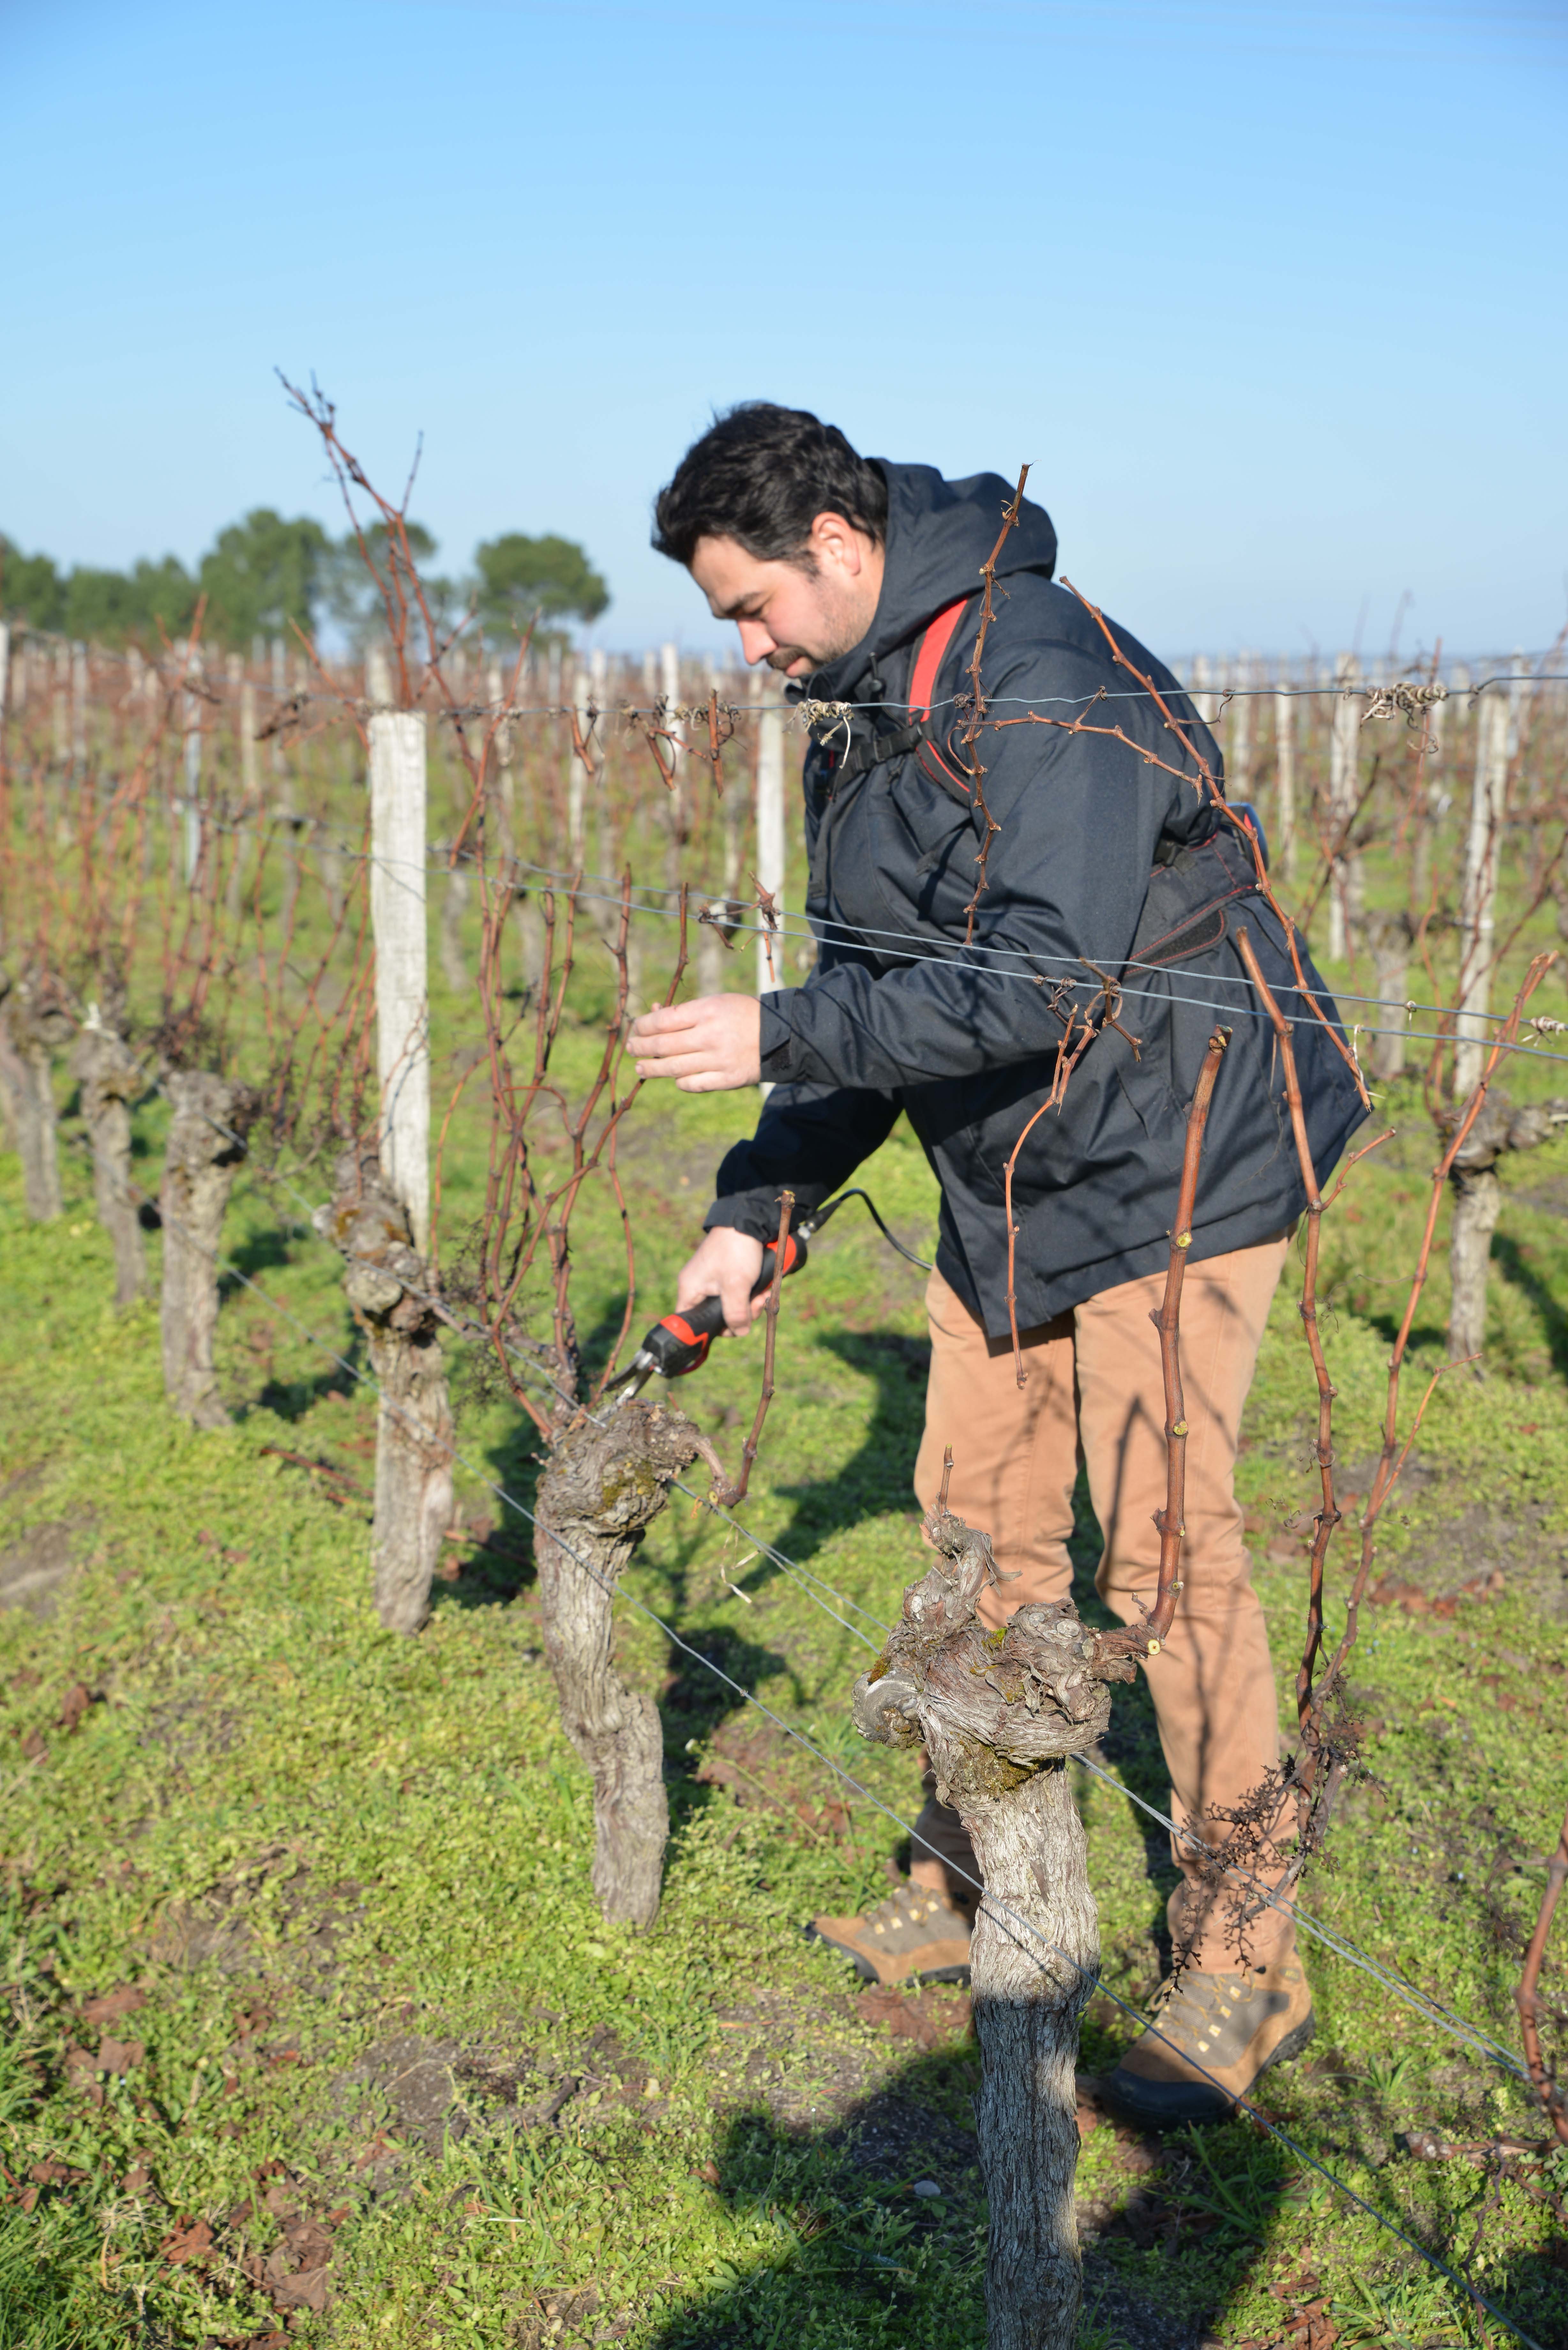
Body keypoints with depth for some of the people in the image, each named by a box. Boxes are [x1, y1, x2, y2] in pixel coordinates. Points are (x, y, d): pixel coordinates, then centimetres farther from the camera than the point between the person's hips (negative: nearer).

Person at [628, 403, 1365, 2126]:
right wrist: (758, 1205, 5)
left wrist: (781, 1033, -29)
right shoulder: (859, 717, 8)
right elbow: (871, 983, 12)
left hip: (1173, 1161, -9)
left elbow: (1049, 981, -32)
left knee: (1165, 1551, -7)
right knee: (981, 1522, 12)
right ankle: (980, 1877, 29)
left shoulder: (1049, 687, -22)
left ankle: (1245, 1962, 8)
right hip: (1006, 1182, 9)